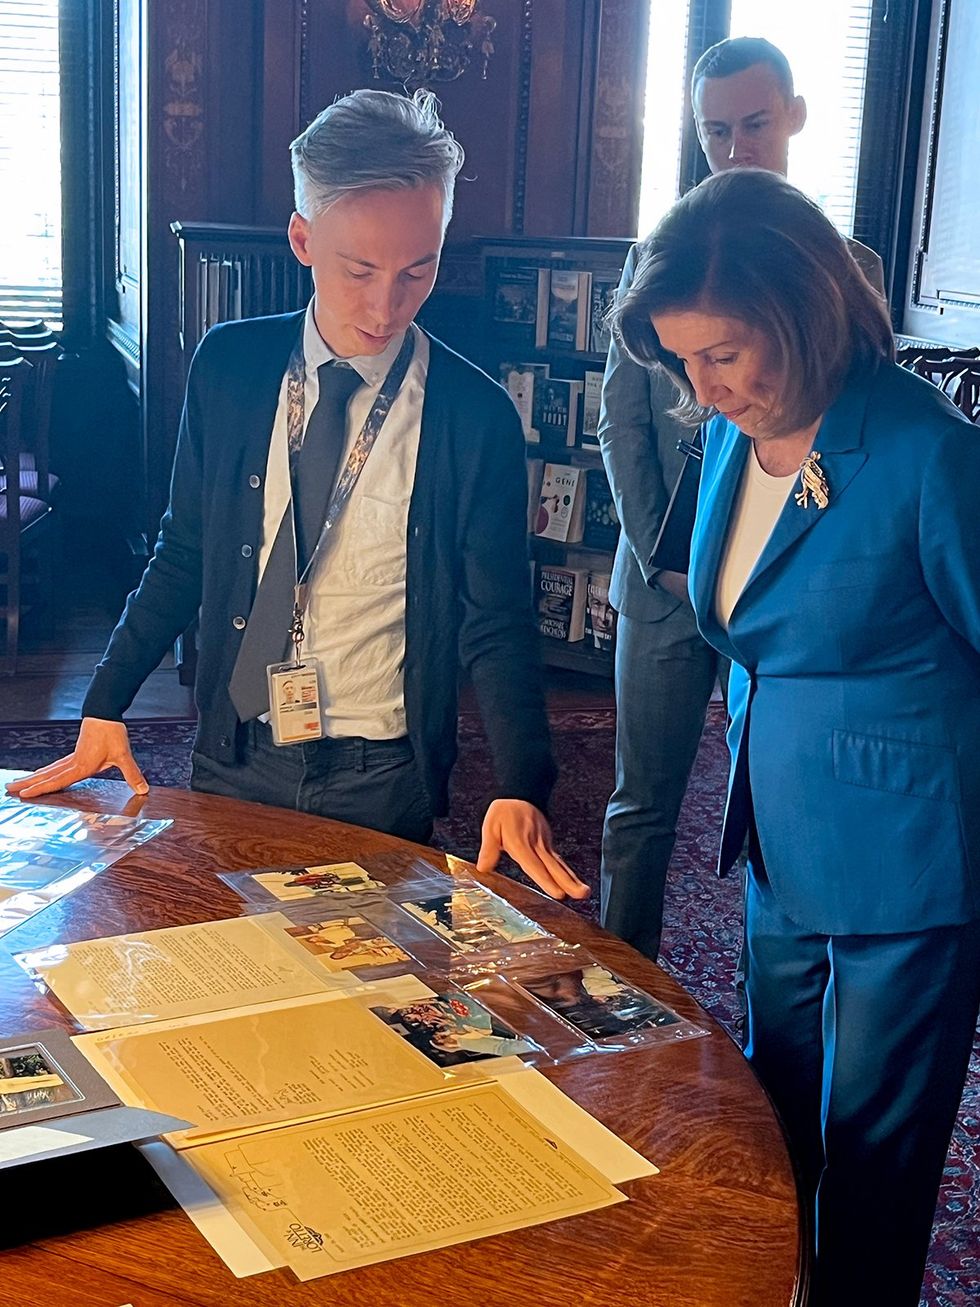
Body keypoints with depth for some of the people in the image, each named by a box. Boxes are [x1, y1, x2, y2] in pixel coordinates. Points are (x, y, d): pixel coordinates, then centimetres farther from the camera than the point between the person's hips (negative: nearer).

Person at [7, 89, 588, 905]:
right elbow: (182, 557, 5)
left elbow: (497, 625, -8)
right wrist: (104, 710, -1)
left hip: (384, 783, -2)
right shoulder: (228, 367, -4)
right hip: (233, 765, 3)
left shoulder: (478, 417, -12)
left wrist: (521, 790, -22)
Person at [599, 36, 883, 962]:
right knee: (642, 806, 8)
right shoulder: (657, 258, 7)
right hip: (666, 577, 1)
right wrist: (664, 560, -5)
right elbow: (622, 423, 5)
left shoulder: (849, 267, 4)